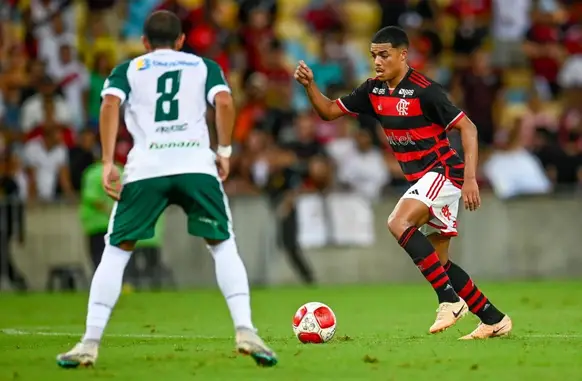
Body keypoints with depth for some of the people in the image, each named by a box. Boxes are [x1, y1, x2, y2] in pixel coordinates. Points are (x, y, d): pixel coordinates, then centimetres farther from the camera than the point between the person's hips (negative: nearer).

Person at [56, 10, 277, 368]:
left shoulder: (127, 70, 19)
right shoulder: (204, 66, 21)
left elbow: (110, 104, 0)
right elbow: (225, 101, 2)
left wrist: (108, 163, -2)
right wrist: (224, 151, 10)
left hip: (145, 168, 0)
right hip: (197, 164, 0)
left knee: (116, 251, 9)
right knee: (224, 246, 13)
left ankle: (90, 343, 1)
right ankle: (245, 331, -3)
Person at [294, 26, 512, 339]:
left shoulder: (424, 90, -17)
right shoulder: (374, 90, 6)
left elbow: (467, 127, -15)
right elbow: (329, 111, 12)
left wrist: (470, 179, -22)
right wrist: (309, 85, -8)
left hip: (443, 172, -9)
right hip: (422, 180, 9)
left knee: (399, 222, -28)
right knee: (439, 262, 8)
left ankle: (449, 300, -25)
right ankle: (494, 320, 18)